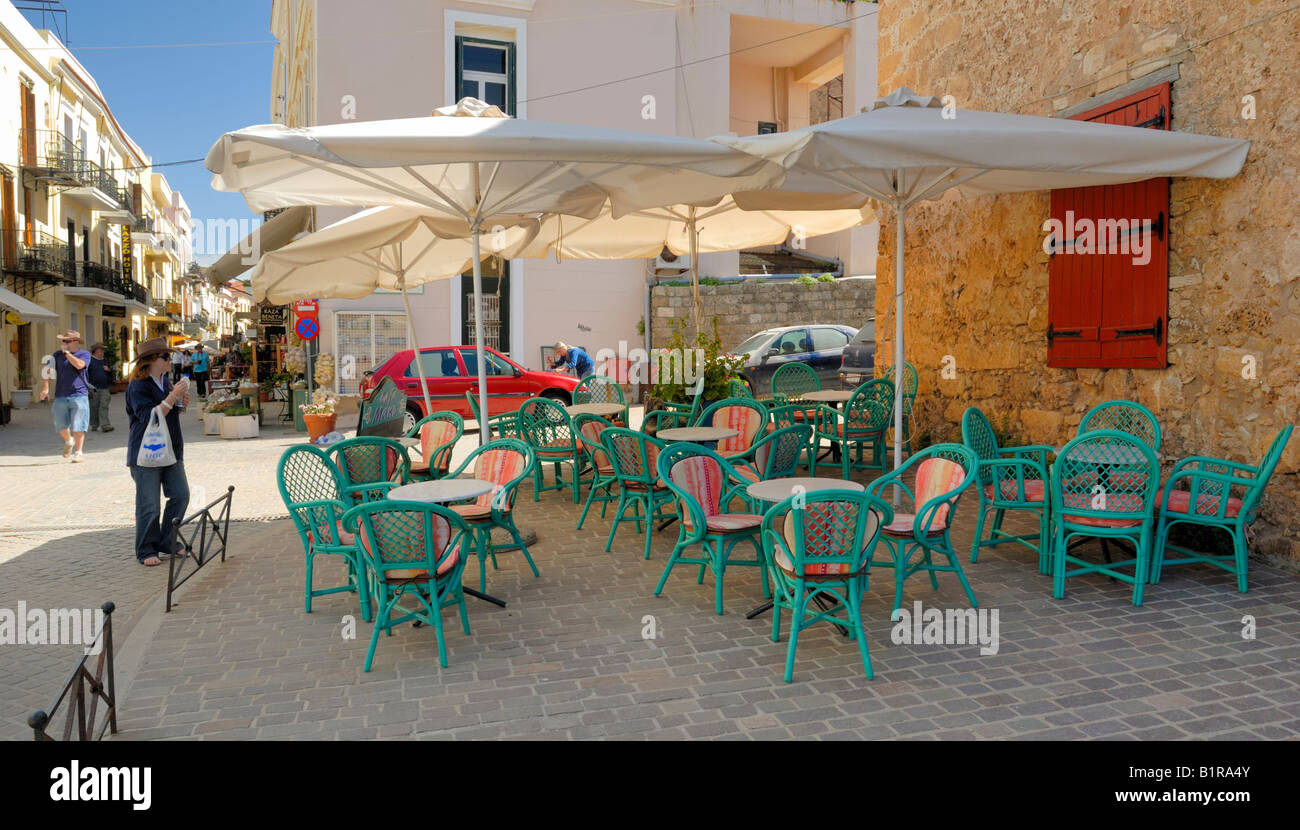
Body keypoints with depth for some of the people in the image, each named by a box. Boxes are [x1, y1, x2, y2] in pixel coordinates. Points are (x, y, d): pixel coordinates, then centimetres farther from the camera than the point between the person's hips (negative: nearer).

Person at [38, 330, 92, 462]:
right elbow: (47, 370, 8)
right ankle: (68, 441, 35)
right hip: (61, 396, 3)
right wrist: (45, 387, -3)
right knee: (60, 424, 6)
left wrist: (67, 352, -9)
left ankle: (78, 452, 4)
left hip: (79, 395, -3)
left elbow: (79, 365, -18)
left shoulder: (84, 354, 3)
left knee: (78, 426, -5)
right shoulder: (58, 355, 12)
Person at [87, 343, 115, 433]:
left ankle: (105, 425, -13)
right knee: (94, 407, 3)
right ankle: (94, 425, 14)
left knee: (104, 406, -6)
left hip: (104, 388, 4)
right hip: (94, 388, -4)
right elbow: (85, 373, -5)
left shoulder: (104, 361, 18)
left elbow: (111, 374, 25)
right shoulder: (89, 360, 1)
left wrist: (109, 370, 2)